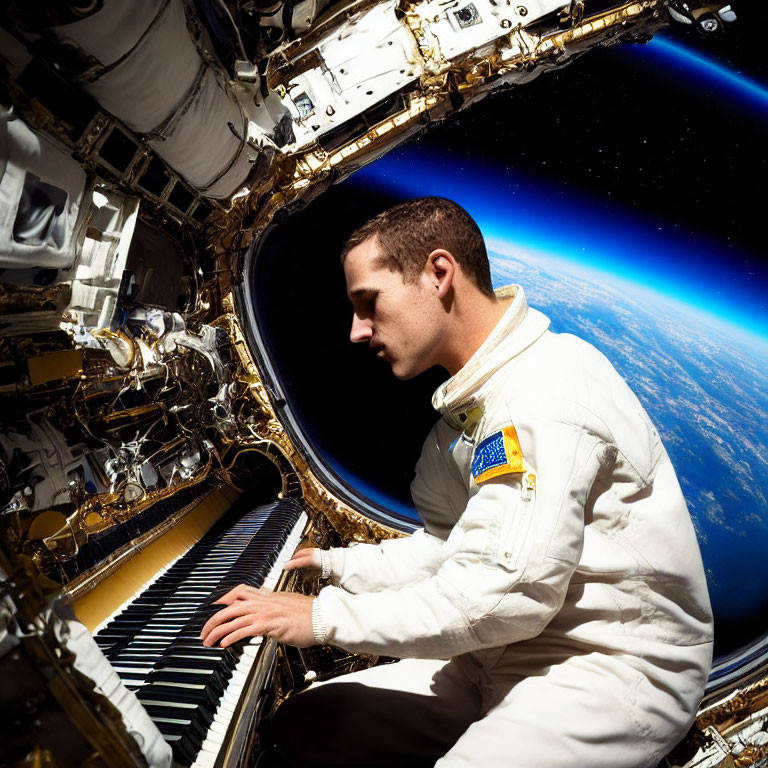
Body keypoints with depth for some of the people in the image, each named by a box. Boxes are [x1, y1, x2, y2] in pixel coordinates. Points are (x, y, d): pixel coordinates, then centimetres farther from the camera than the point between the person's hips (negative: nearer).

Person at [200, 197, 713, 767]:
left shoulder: (552, 378, -22)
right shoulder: (465, 409, 10)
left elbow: (505, 591, -28)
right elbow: (445, 544, 13)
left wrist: (325, 617, -20)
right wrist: (335, 565, 10)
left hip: (615, 665, -8)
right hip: (514, 651, 9)